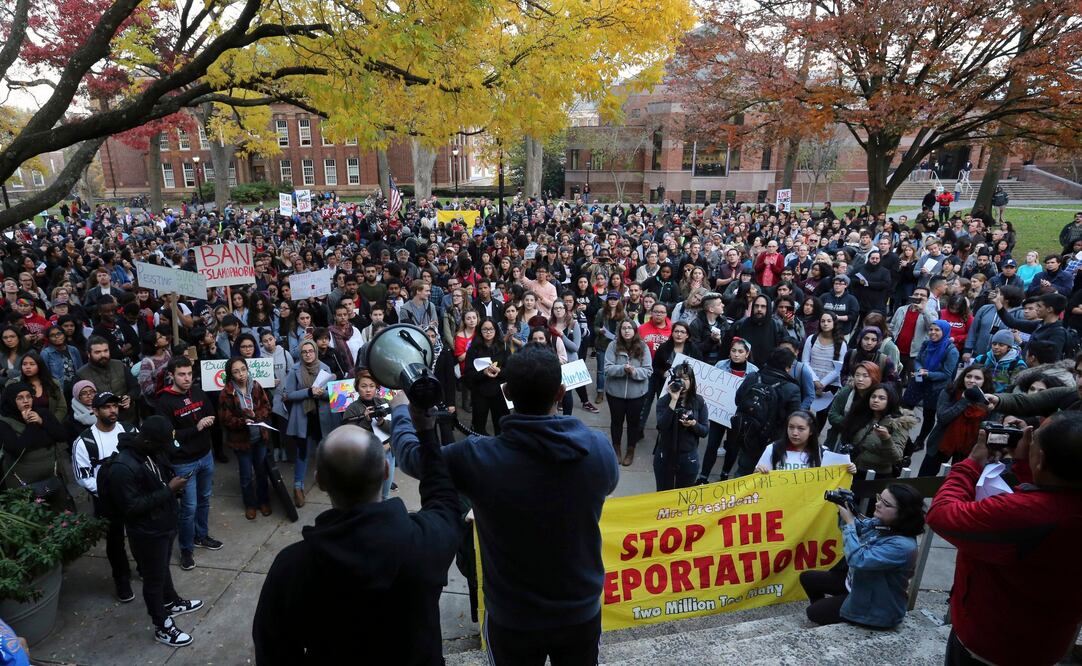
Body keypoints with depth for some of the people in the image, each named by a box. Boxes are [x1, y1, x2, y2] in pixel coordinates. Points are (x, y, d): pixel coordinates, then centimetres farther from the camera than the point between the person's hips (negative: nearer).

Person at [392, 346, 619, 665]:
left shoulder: (476, 458, -27)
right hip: (582, 612, 1)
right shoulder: (599, 448, -21)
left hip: (513, 619, -1)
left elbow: (409, 454, -7)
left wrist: (401, 411, 15)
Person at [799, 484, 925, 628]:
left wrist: (849, 522, -30)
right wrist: (845, 508, -11)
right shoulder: (879, 522, -9)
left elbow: (858, 560, -38)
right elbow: (858, 527, 11)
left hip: (875, 607, -8)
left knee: (813, 612, -1)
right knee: (807, 577, 12)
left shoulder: (903, 545, -34)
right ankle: (827, 610, 33)